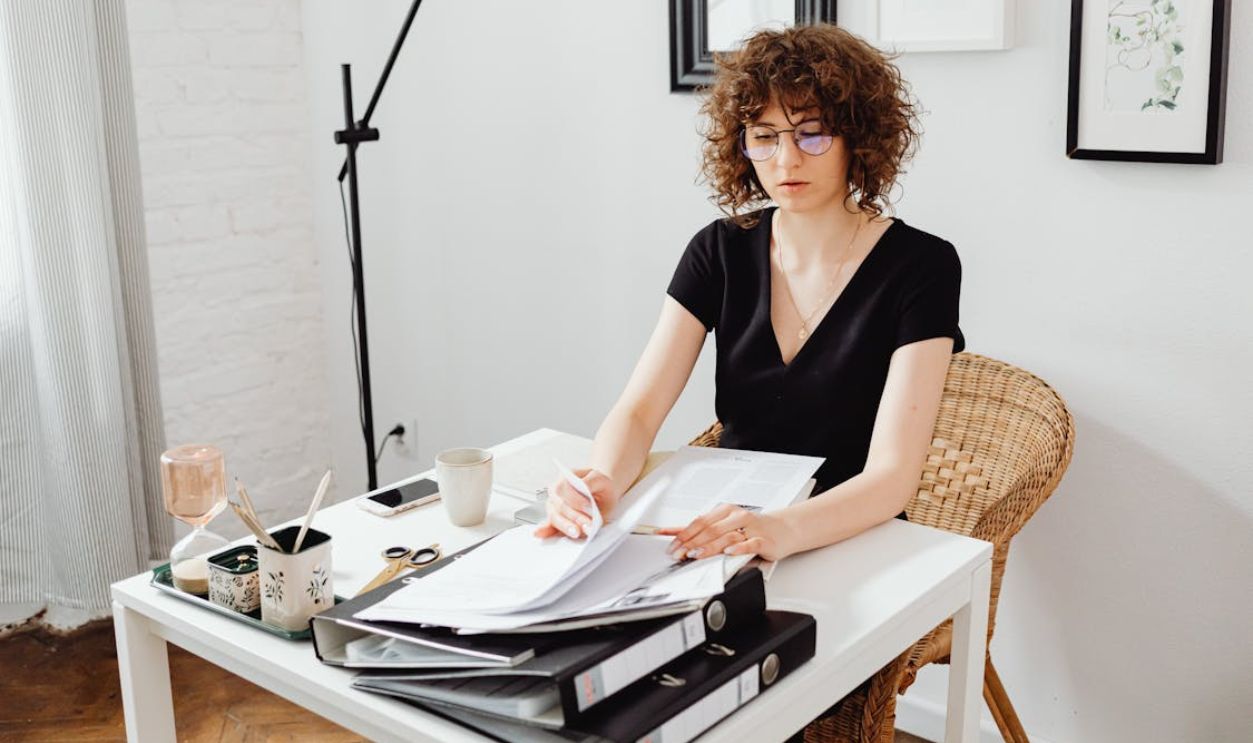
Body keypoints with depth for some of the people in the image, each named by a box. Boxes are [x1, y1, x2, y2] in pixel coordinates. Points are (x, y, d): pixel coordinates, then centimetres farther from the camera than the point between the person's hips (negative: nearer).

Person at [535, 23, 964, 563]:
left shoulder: (921, 268, -10)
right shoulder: (720, 251, 1)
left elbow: (892, 475, -19)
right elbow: (639, 409, -6)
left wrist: (781, 530, -39)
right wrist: (603, 482, -29)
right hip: (724, 534, 4)